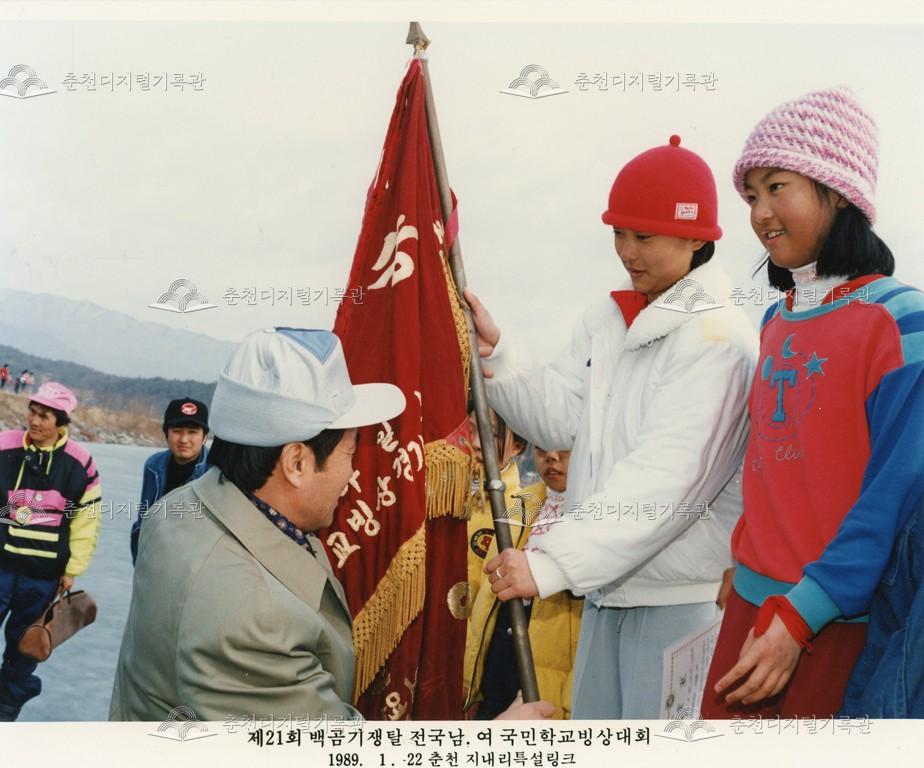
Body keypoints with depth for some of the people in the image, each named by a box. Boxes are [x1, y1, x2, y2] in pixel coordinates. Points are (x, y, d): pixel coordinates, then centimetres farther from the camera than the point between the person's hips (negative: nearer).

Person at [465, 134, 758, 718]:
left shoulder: (718, 337, -17)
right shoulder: (607, 321, 10)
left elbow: (666, 479, -26)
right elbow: (563, 419, 7)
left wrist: (551, 563, -30)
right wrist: (496, 353, -7)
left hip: (682, 597, -7)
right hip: (608, 586, 8)